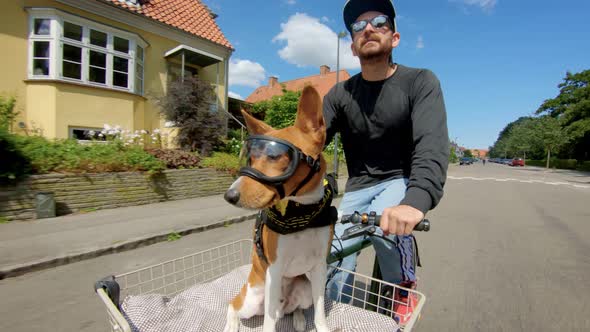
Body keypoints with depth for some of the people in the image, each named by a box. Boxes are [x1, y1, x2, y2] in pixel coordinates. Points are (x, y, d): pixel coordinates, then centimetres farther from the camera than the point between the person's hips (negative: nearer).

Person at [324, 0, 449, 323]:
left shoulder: (421, 82, -12)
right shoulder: (340, 94, -2)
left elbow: (432, 147, -28)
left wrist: (416, 201, -48)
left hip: (401, 180, -2)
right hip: (358, 186, 3)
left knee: (386, 220, -35)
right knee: (335, 275, -8)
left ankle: (405, 288, -2)